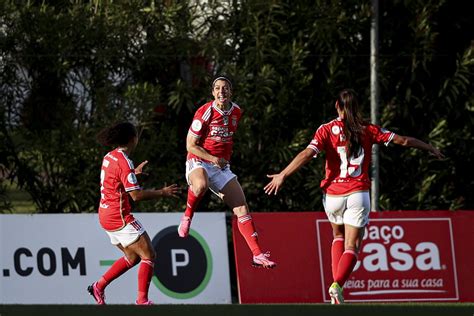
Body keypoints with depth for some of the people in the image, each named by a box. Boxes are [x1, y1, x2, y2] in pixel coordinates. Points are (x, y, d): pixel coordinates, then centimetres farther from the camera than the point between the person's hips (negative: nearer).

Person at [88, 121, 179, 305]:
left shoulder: (109, 157, 9)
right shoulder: (124, 162, -19)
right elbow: (136, 195, -22)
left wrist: (134, 172, 33)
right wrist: (162, 193, -12)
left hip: (106, 215, 9)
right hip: (120, 218, -9)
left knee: (133, 257, 19)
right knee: (148, 255, -4)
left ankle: (99, 287, 18)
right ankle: (142, 300, -8)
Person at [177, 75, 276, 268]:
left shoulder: (236, 112, 7)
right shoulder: (205, 113, -13)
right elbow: (191, 145, -9)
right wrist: (213, 158, -18)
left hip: (222, 167, 6)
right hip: (198, 162, -6)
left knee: (242, 208, -5)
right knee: (201, 184, -43)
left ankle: (258, 254, -5)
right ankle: (187, 216, -14)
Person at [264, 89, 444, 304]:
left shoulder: (327, 130, -1)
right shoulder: (367, 130, 3)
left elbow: (307, 153, -15)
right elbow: (403, 140, 7)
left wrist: (282, 175, -15)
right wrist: (430, 149, 21)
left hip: (333, 195, 1)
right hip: (358, 195, -1)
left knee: (338, 236, 26)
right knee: (351, 246, 1)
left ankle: (336, 284, 10)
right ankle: (337, 284, -26)